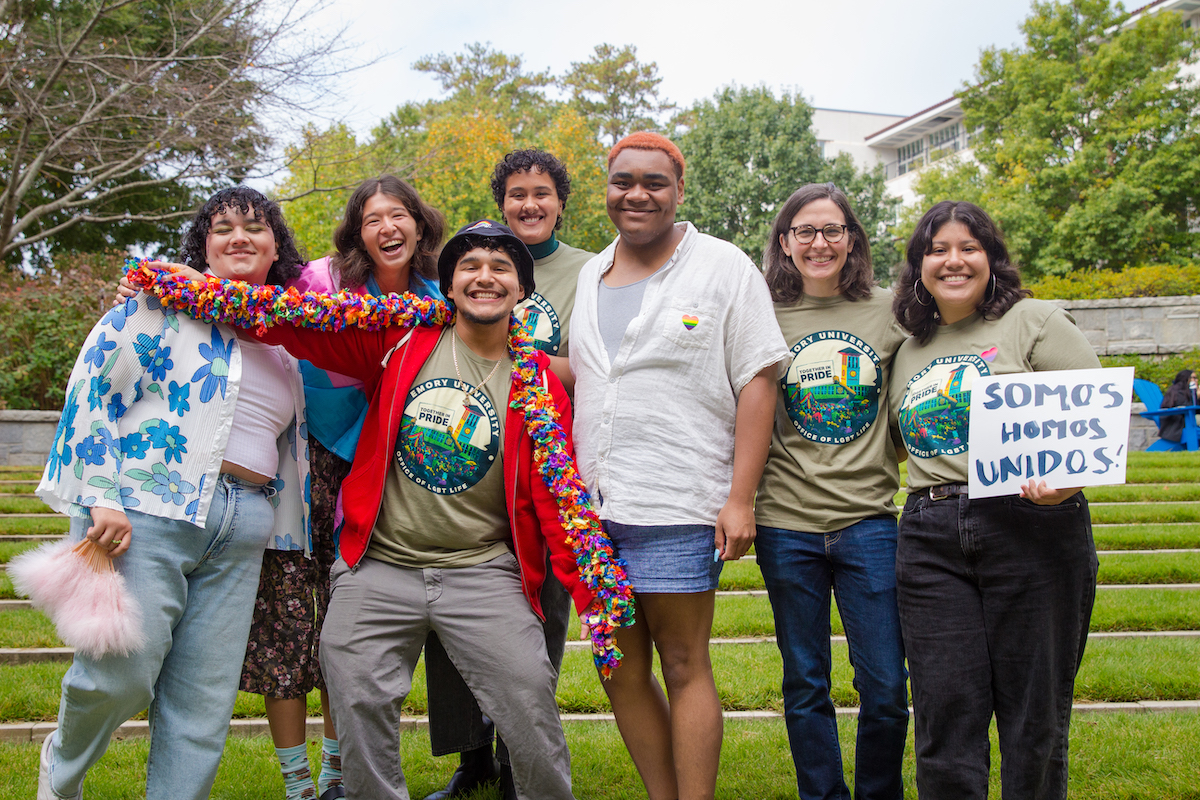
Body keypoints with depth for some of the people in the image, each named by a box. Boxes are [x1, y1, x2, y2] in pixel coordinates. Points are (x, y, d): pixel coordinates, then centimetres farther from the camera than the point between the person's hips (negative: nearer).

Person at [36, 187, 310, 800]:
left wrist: (290, 536, 22)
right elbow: (94, 391, -4)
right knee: (122, 674, -7)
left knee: (204, 694, 3)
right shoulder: (164, 301, 2)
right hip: (143, 512, -5)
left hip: (240, 530, 5)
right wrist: (102, 497, -12)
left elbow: (292, 444, 25)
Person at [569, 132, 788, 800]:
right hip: (593, 506, 6)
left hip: (678, 508, -6)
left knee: (685, 667, 1)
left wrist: (739, 498, -13)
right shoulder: (589, 275, 16)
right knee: (620, 670, 10)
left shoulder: (723, 266, -1)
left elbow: (758, 382, -6)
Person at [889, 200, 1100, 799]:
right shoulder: (909, 352, 18)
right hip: (930, 541, 4)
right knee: (946, 718, 2)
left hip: (1033, 527, -3)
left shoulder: (1035, 322, 4)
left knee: (1034, 717, 4)